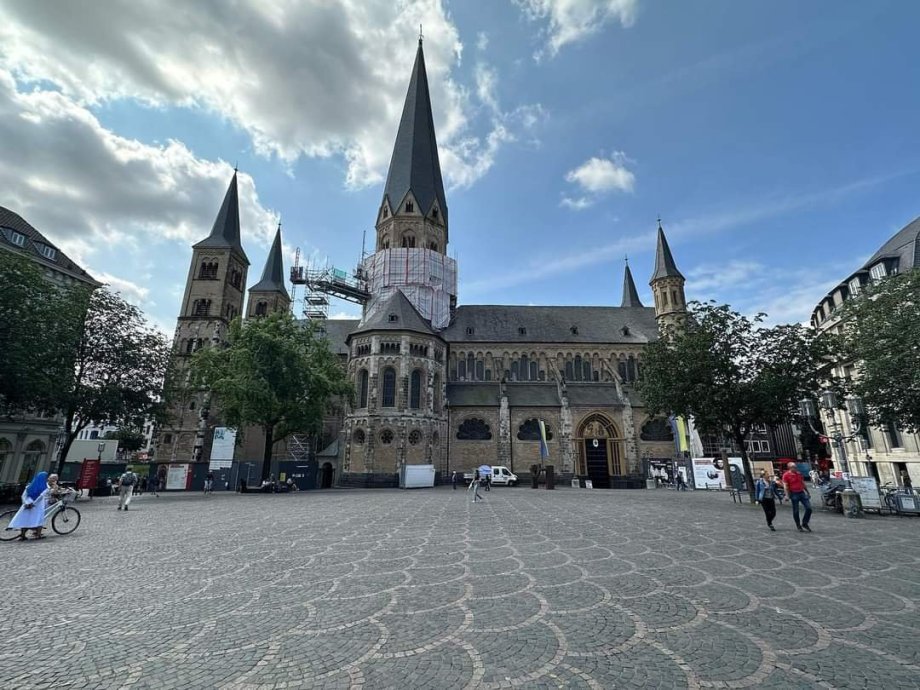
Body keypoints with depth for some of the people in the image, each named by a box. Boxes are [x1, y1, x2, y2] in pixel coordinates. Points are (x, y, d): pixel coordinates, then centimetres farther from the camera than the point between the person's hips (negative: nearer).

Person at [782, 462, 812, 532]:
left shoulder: (799, 474, 11)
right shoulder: (786, 475, -7)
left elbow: (803, 483, 20)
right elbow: (785, 486, -10)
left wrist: (807, 492, 20)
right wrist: (787, 495, -17)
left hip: (802, 493, 5)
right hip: (794, 494, -5)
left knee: (809, 508, 0)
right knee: (795, 511, 2)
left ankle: (804, 523, 18)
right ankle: (798, 526, 15)